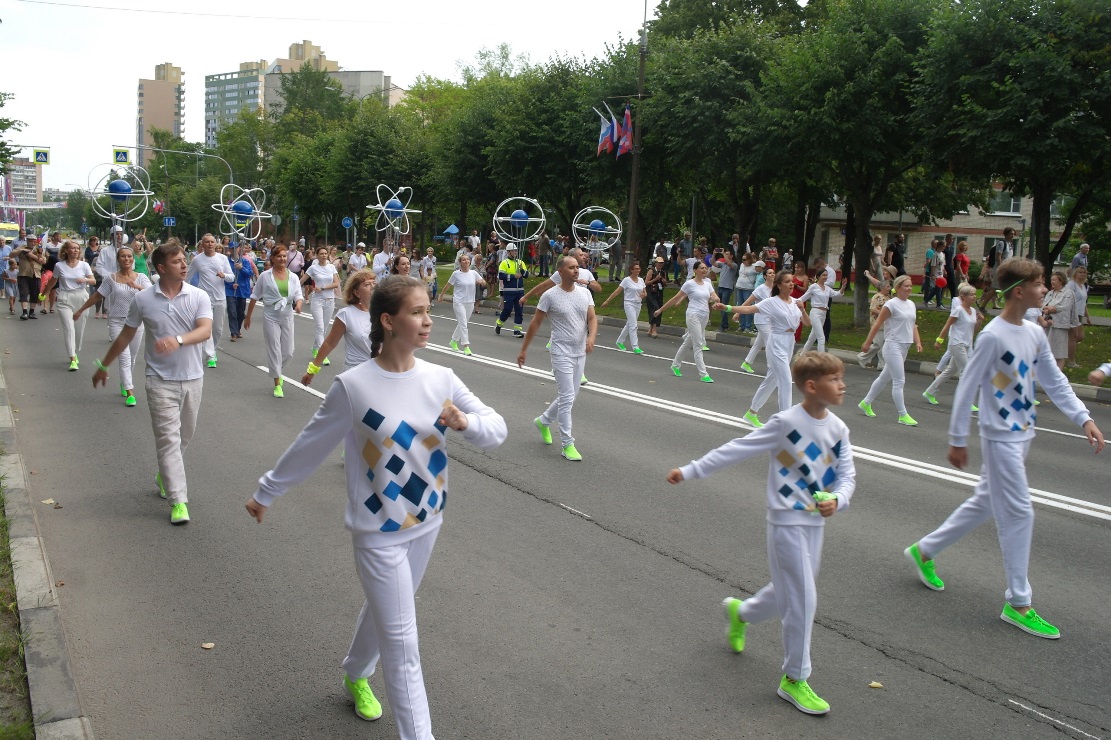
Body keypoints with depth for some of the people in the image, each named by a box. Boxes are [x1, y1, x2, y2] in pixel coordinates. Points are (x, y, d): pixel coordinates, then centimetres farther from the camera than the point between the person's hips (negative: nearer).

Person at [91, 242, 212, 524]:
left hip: (193, 378, 2)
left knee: (185, 435, 14)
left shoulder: (198, 296, -3)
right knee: (169, 438, -7)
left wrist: (178, 340, -37)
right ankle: (178, 501, -6)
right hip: (161, 380, -2)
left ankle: (164, 475, 40)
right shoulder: (143, 299, -3)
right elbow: (126, 335, 9)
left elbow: (205, 330, -18)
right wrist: (104, 366, 17)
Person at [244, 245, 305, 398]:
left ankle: (276, 371, 38)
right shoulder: (265, 276, -2)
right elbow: (254, 297, 3)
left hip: (287, 317, 3)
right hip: (271, 317, -3)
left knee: (288, 352, 7)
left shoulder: (293, 277, 5)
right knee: (274, 350, -3)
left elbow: (298, 295, -3)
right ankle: (277, 385, 4)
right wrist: (248, 317, 5)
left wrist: (298, 304, -26)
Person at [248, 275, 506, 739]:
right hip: (379, 531, -5)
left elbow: (497, 430, -4)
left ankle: (356, 675, 54)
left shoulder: (440, 379, -7)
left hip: (426, 523, 5)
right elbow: (310, 446, -5)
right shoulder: (353, 386, -18)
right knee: (402, 642, -2)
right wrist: (267, 492, 5)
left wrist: (466, 422, -25)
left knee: (384, 610, 26)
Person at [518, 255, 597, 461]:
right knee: (567, 398, -8)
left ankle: (543, 421, 39)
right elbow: (535, 323, -3)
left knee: (569, 397, 15)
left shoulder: (585, 292, 5)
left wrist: (591, 338, -19)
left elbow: (592, 318, 2)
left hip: (580, 353, 6)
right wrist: (523, 349, -1)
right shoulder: (550, 295, -9)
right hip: (562, 353, -6)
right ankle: (567, 444, 0)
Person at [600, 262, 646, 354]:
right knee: (633, 325, -13)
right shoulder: (626, 280, -8)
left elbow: (645, 292, 14)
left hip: (638, 304, 6)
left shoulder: (641, 280, 9)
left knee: (629, 325, 15)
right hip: (629, 304, -6)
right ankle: (635, 347, -15)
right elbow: (617, 291, -8)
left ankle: (620, 341, 32)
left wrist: (644, 294, -11)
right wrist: (607, 301, -10)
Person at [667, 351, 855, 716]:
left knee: (788, 594, 17)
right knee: (802, 599, -4)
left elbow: (847, 474, 2)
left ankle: (740, 612, 47)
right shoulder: (786, 423, -17)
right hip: (786, 522, -7)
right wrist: (690, 471, -14)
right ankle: (794, 680, 12)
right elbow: (735, 450, -14)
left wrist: (837, 500, -21)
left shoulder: (838, 429, 1)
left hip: (815, 522, 7)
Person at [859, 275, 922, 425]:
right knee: (899, 381, -8)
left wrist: (918, 342, 2)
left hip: (905, 347, 8)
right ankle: (903, 415, -3)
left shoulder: (911, 304, 12)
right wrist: (867, 343, -10)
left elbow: (913, 325, 16)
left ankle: (865, 403, 30)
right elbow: (877, 324, -10)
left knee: (885, 378, 17)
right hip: (893, 346, -8)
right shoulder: (891, 304, -11)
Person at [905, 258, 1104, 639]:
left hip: (1022, 436, 9)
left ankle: (924, 551, 32)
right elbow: (967, 389, -15)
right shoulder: (992, 337, -17)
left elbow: (1055, 382, 14)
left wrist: (1083, 418, 2)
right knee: (1019, 514, -4)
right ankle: (1018, 604, 6)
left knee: (984, 504, 17)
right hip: (1000, 437, -9)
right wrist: (957, 440, -12)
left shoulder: (1035, 334, 7)